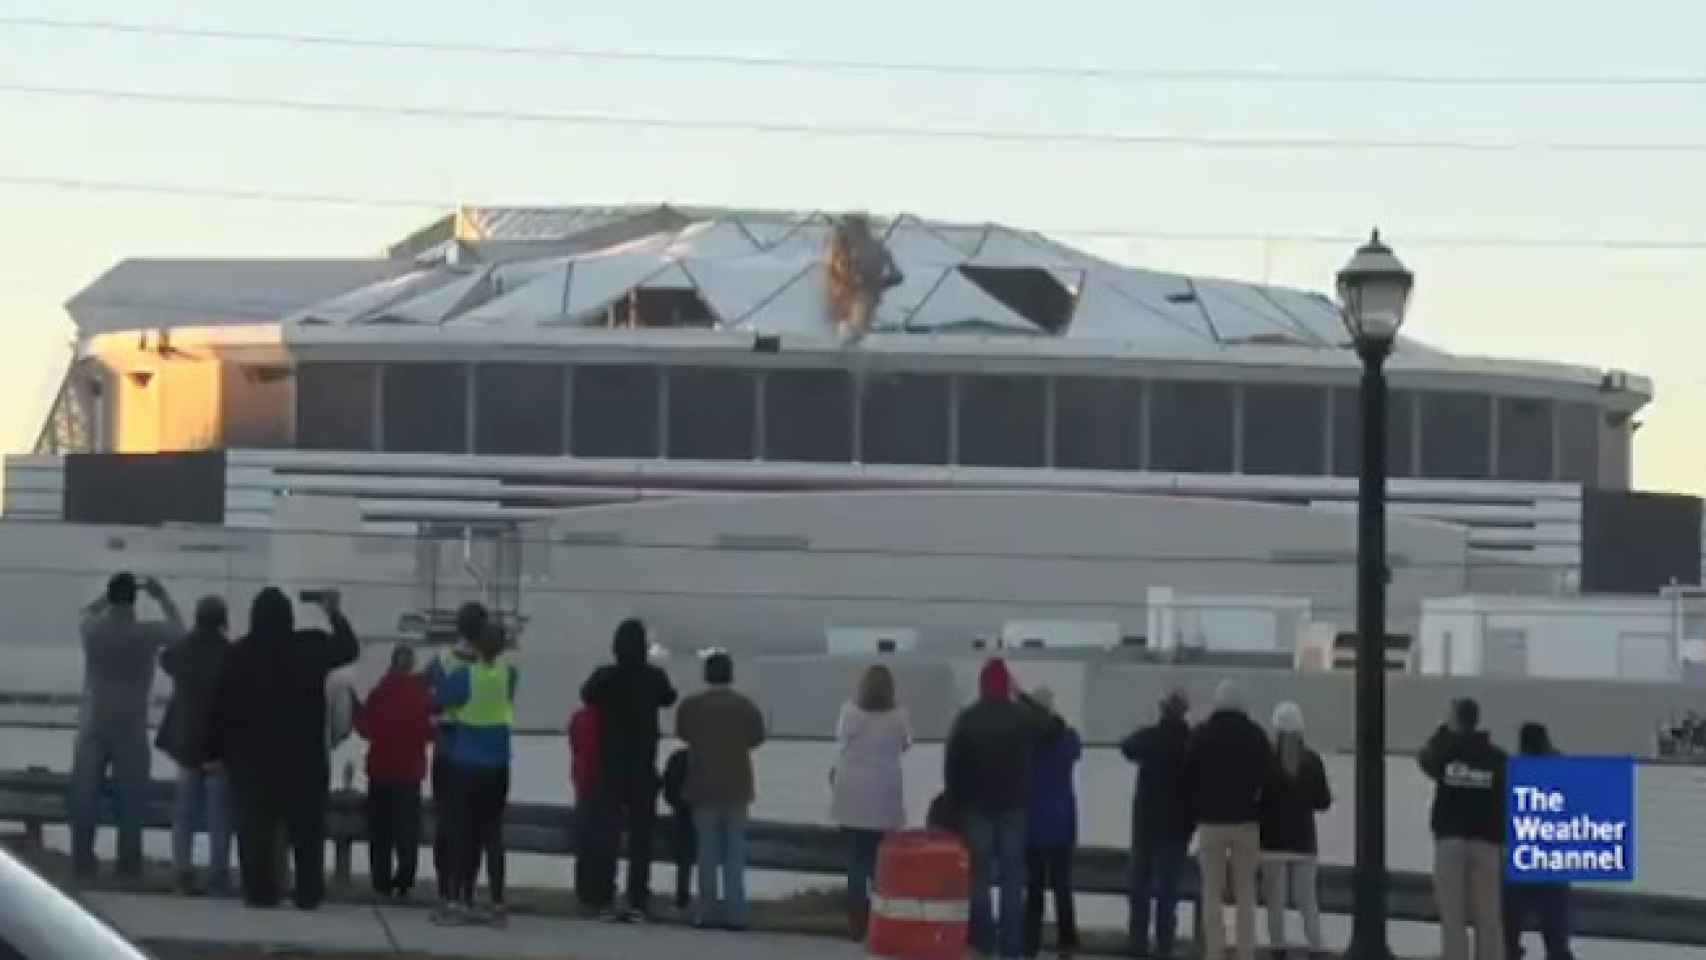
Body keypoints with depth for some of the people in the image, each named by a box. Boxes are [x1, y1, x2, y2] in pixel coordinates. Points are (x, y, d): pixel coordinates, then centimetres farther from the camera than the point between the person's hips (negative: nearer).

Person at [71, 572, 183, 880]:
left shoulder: (92, 629, -6)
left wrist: (111, 594, 18)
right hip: (130, 729, -2)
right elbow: (179, 629, 8)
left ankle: (82, 863, 6)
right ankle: (129, 866, 4)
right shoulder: (148, 633, -11)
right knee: (131, 800, 4)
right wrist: (162, 596, 17)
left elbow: (88, 611, 18)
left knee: (85, 797, 6)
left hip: (93, 726, 2)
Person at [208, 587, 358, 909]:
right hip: (304, 755, 0)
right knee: (307, 829, 8)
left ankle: (260, 891, -2)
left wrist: (219, 750, 3)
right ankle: (309, 893, 6)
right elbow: (349, 649, 12)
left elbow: (223, 706, -3)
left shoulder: (239, 654, -4)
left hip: (252, 754, 0)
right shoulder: (310, 647, -5)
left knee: (255, 827, 4)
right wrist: (336, 613, 25)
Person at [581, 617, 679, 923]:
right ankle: (637, 901, -1)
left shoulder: (604, 677, -8)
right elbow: (668, 698, 15)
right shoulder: (654, 678, -7)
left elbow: (587, 695, 13)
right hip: (643, 770, 0)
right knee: (641, 837, 4)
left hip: (609, 770, 0)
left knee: (607, 833, 7)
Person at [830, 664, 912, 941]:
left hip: (852, 800, 1)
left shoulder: (849, 712, -6)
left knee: (856, 858, 6)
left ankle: (856, 923, 7)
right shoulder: (899, 717, -7)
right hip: (885, 803, -1)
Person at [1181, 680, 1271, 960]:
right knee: (1245, 893, 5)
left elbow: (1187, 779, -1)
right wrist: (1256, 811, 12)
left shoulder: (1201, 735, -1)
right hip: (1246, 822, 1)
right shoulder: (1256, 735, 3)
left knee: (1212, 892, 2)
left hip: (1211, 822, -1)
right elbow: (1265, 779, 1)